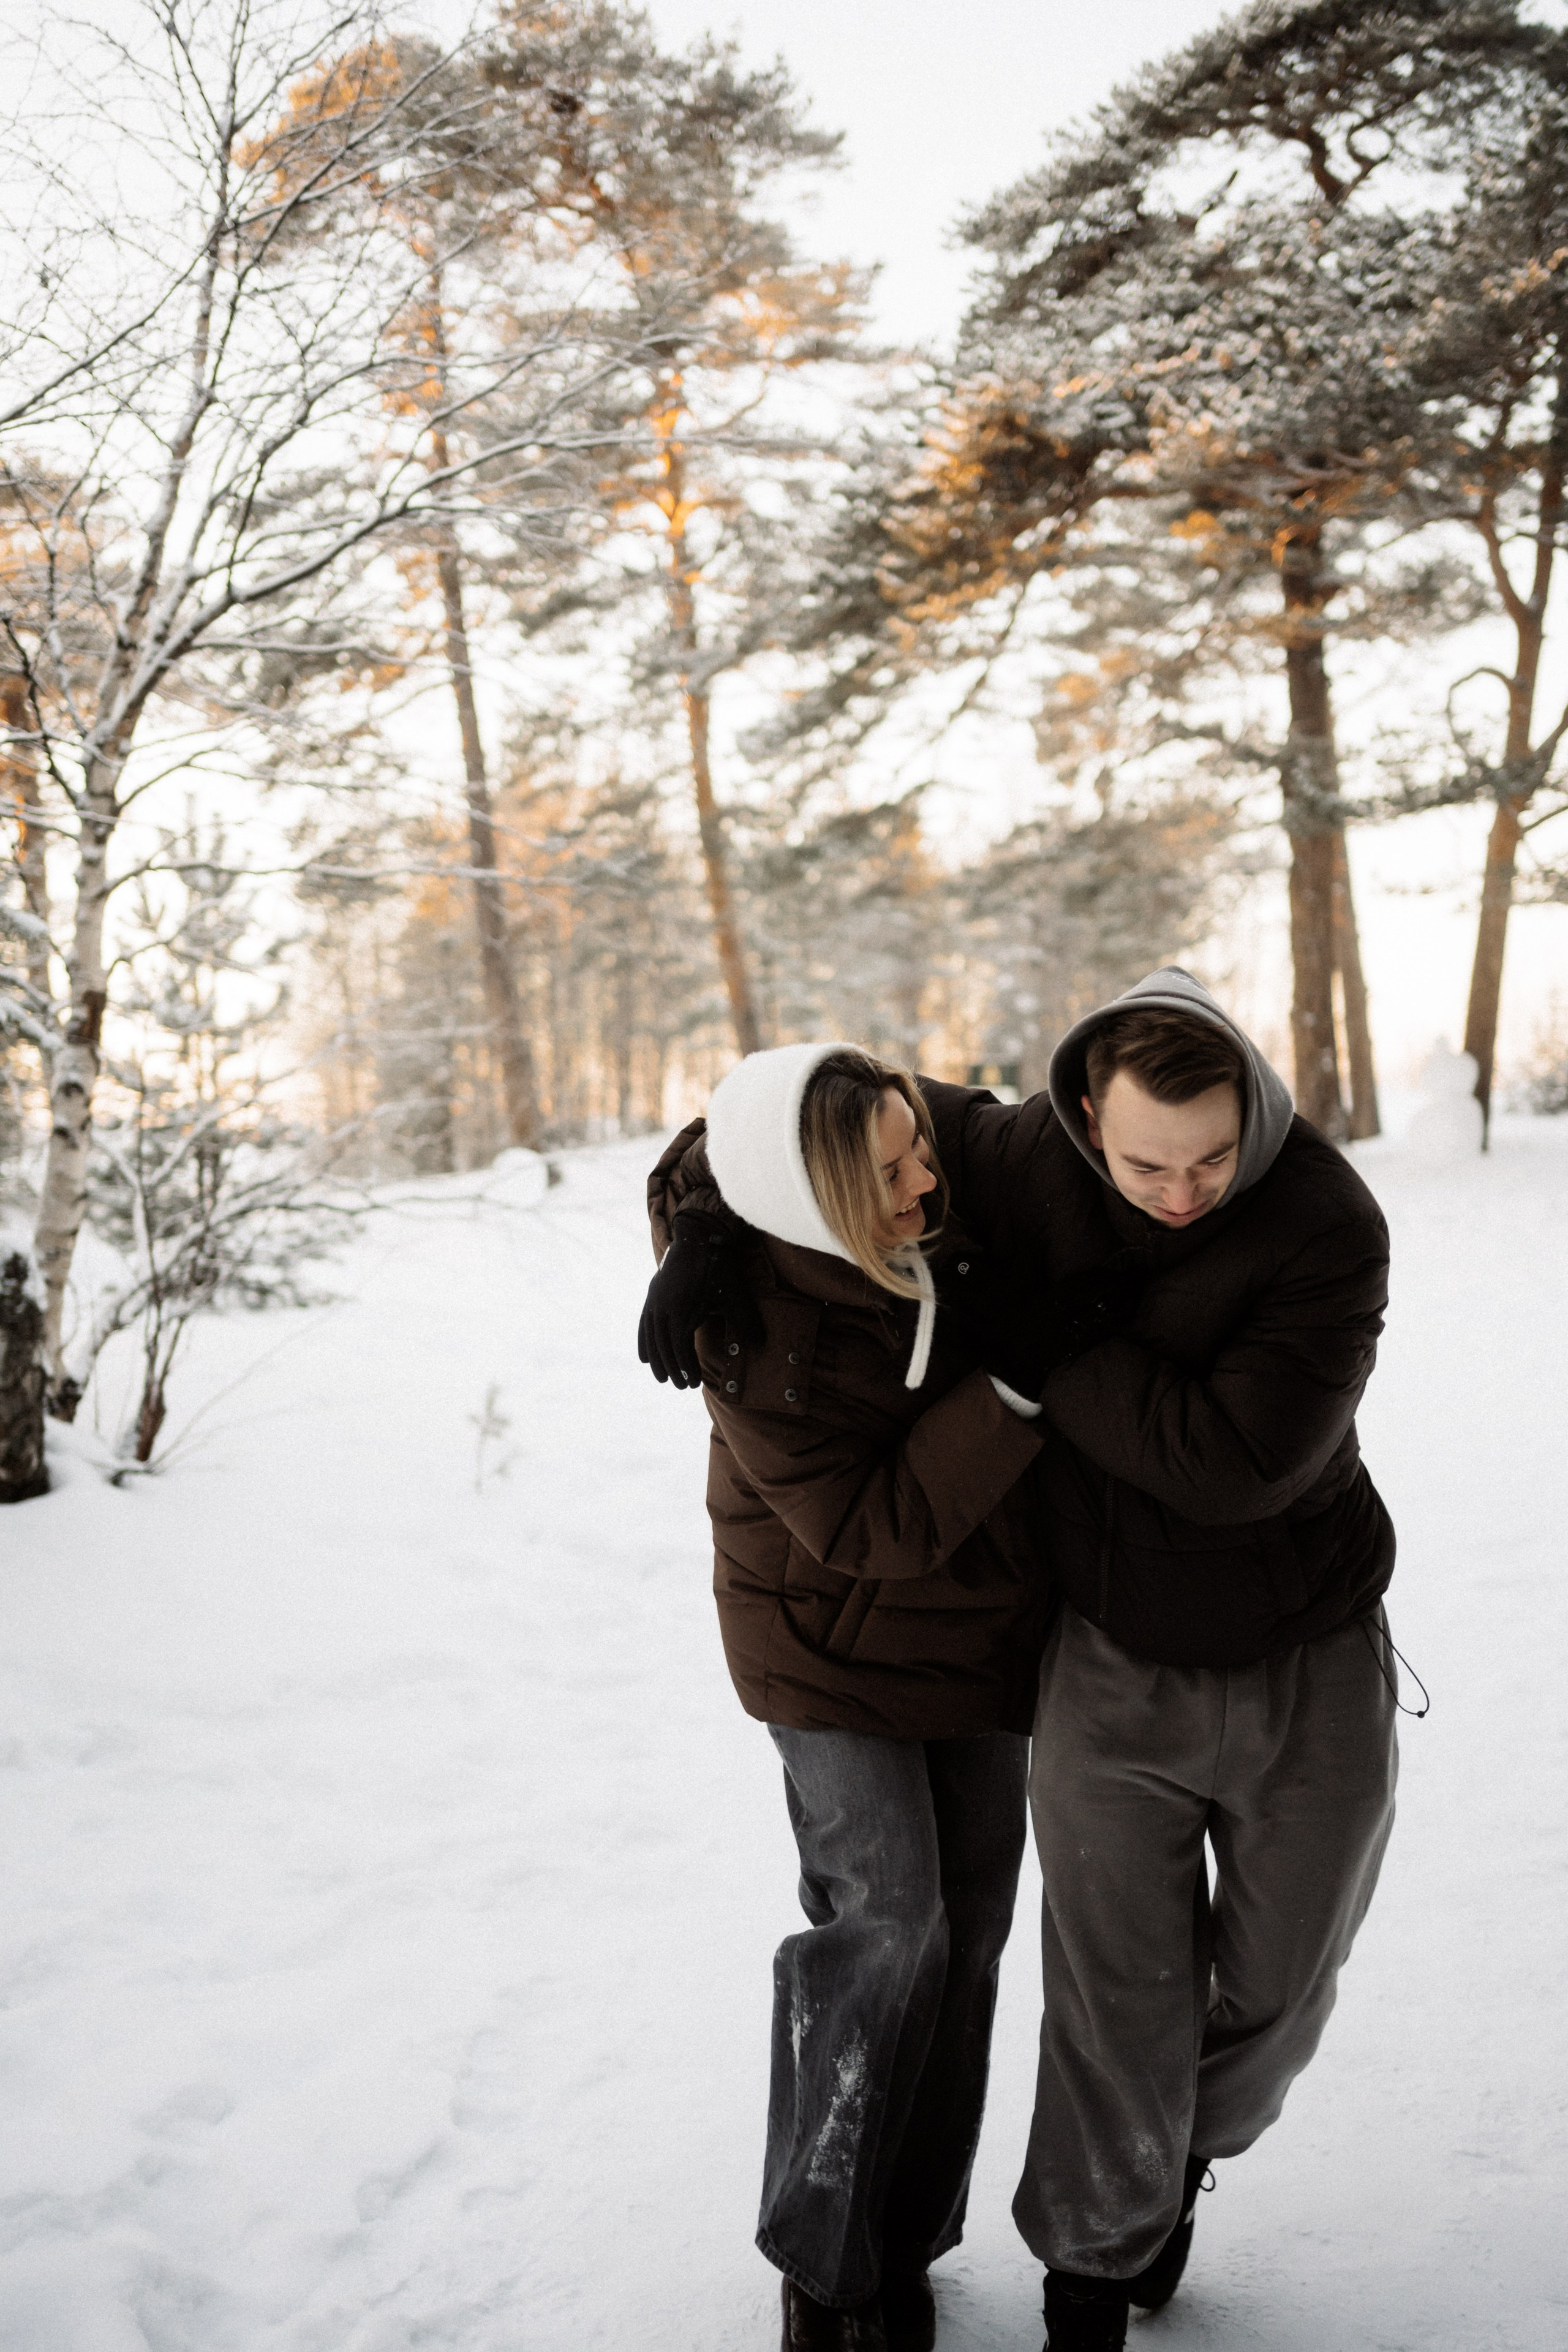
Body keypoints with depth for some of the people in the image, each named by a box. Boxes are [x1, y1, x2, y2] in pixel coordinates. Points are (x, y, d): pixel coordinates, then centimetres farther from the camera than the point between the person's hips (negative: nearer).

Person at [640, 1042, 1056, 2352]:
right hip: (836, 1635, -5)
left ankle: (903, 2246, 25)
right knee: (885, 1918, -15)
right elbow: (874, 1527, -27)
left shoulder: (948, 1195, -15)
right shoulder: (755, 1331, -29)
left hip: (983, 1628, 6)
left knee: (965, 1930, 9)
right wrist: (1013, 1394, -32)